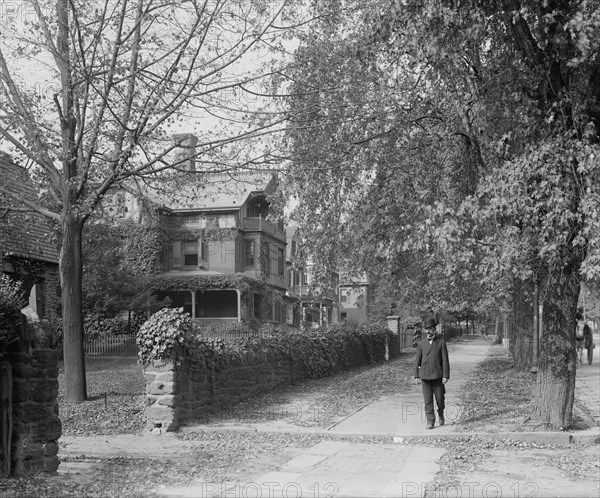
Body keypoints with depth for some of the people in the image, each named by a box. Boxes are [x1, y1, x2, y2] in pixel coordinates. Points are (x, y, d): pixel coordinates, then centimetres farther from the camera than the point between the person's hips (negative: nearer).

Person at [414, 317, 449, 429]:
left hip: (438, 376, -2)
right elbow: (417, 361, 8)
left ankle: (440, 414, 31)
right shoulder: (421, 344, 7)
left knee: (440, 398, 4)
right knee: (427, 400, 0)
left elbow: (445, 360, -3)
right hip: (425, 376, 2)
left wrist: (446, 376, -8)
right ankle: (430, 421, 4)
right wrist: (416, 376, 2)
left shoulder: (441, 342, 0)